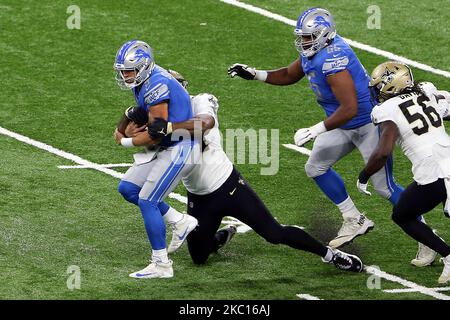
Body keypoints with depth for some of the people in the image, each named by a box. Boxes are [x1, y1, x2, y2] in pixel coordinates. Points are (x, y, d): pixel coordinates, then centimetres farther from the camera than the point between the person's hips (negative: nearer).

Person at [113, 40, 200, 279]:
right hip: (164, 149, 10)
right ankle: (180, 222, 19)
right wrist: (130, 127, -4)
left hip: (179, 150, -10)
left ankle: (161, 265, -2)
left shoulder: (156, 85, -23)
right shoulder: (143, 82, 7)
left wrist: (125, 142, -7)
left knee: (147, 201, -9)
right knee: (127, 188, 12)